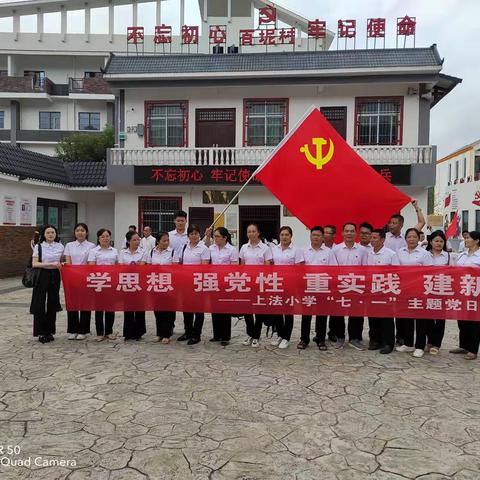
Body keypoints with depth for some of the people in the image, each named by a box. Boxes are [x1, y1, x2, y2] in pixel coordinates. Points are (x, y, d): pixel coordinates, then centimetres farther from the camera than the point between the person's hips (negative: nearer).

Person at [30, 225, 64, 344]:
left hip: (55, 276, 3)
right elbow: (34, 264, -10)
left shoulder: (60, 246, 7)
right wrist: (51, 264, -17)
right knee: (40, 304, -1)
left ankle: (49, 331, 18)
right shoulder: (38, 246, -1)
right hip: (42, 276, -2)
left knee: (53, 303, 6)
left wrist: (60, 265, -1)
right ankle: (41, 332, 10)